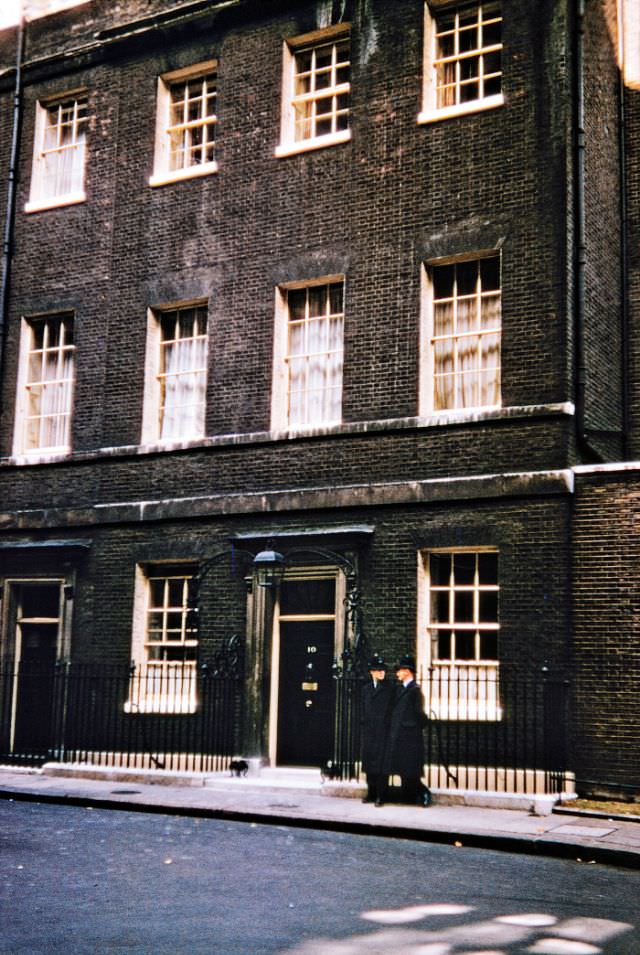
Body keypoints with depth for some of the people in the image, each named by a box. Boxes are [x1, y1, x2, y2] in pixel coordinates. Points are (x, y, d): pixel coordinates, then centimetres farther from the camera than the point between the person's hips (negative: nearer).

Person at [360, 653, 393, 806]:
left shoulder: (389, 688, -3)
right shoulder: (366, 688, 14)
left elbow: (392, 710, -5)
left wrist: (390, 729, -9)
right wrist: (364, 726, 11)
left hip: (383, 731, -5)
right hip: (369, 731, 5)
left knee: (381, 764, -5)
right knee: (369, 762, 9)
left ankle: (381, 795, 0)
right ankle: (371, 793, 19)